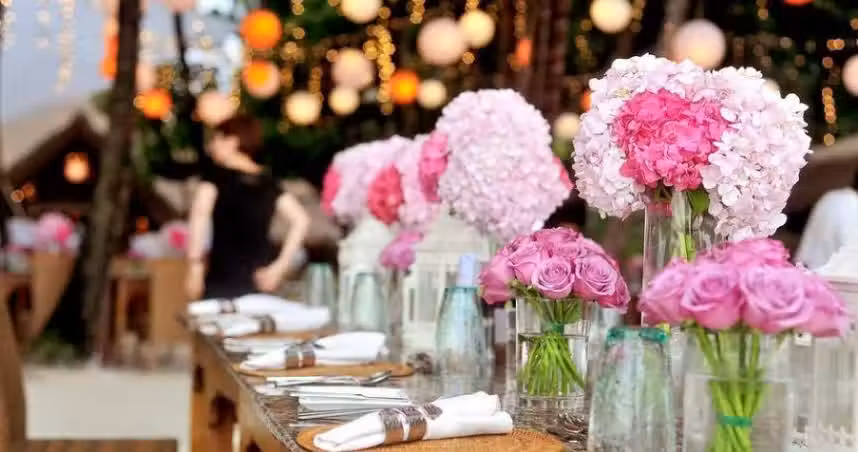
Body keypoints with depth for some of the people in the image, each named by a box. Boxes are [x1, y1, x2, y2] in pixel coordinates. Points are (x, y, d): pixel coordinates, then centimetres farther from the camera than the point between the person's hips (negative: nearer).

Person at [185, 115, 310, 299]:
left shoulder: (216, 175, -1)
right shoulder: (267, 181, 13)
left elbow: (199, 218, -16)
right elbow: (301, 220, 9)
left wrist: (195, 267, -14)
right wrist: (280, 266, 7)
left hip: (223, 277, -5)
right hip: (259, 278, 5)